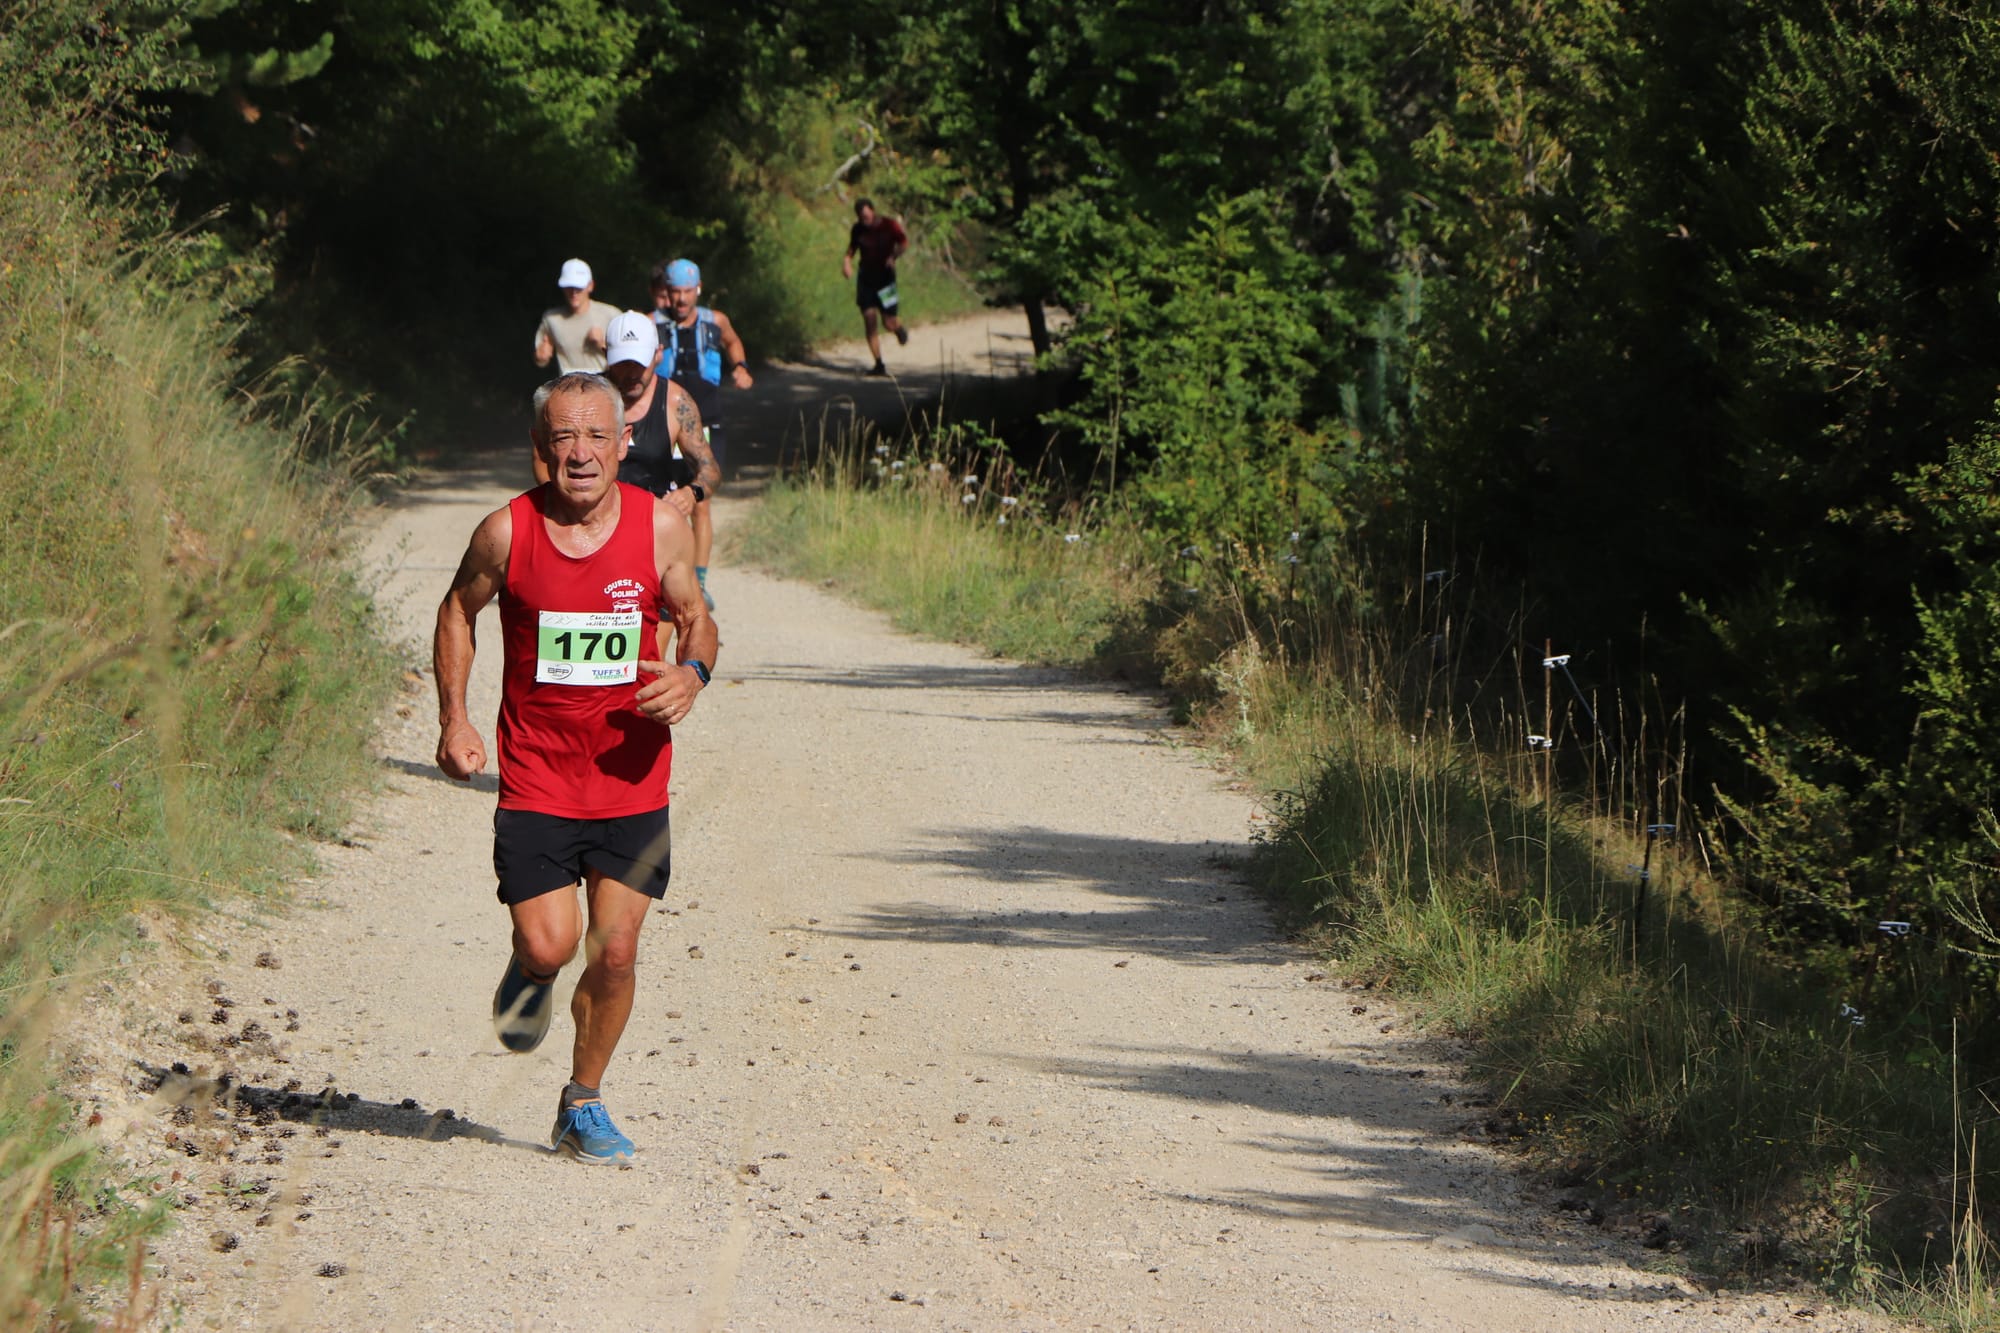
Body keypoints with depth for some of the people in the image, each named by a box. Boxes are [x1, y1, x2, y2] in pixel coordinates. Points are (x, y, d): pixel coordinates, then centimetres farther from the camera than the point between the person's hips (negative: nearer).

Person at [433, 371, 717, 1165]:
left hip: (631, 778, 1)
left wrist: (692, 674, -14)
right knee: (549, 945, -9)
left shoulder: (660, 528, -7)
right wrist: (453, 720, -1)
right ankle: (530, 974, 29)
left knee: (615, 954, 1)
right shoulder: (506, 532, -9)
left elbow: (696, 620, 8)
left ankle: (583, 1105, 22)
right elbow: (457, 614, 9)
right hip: (535, 776, -1)